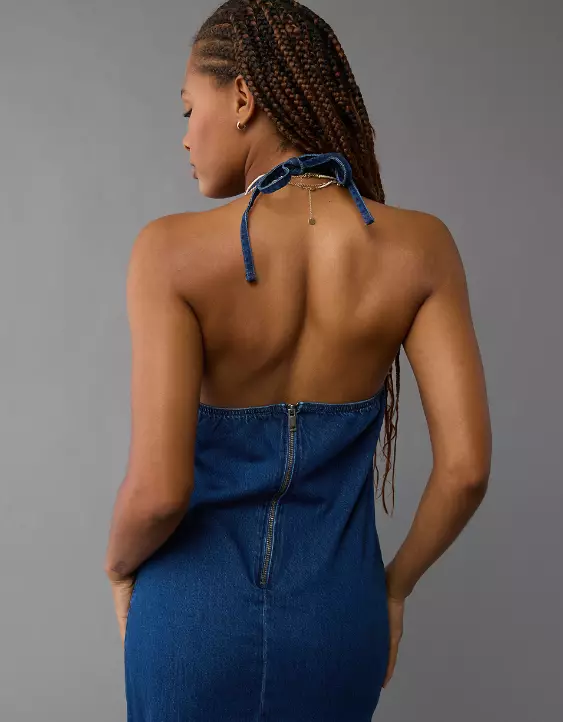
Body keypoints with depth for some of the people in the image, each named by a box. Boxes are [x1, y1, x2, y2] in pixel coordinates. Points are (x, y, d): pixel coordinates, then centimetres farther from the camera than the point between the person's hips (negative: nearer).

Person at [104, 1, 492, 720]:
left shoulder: (172, 249, -21)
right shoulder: (419, 246, -13)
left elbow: (158, 490, -25)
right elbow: (466, 465, -15)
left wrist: (119, 564, -2)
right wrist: (394, 583, 3)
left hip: (197, 620, -2)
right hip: (335, 621, 3)